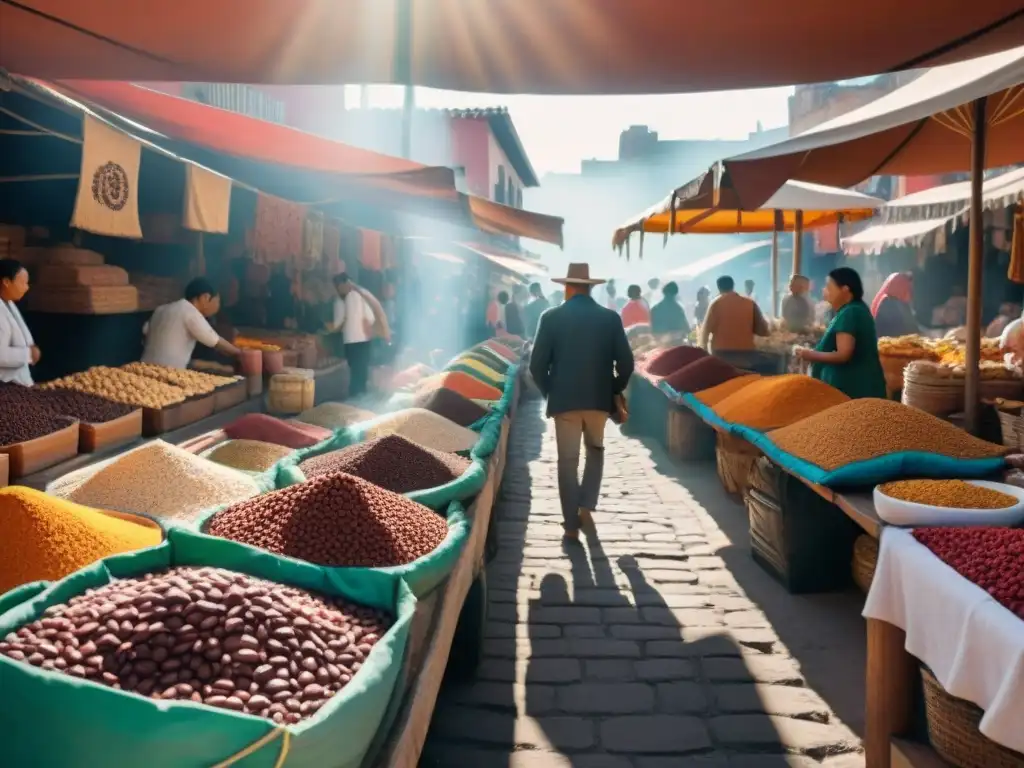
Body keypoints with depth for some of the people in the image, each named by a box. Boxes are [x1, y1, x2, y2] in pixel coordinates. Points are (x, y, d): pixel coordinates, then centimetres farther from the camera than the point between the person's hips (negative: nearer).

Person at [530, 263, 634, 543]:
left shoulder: (551, 317, -4)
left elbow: (537, 365, -5)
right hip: (599, 399, 2)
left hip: (564, 400, -1)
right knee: (595, 451, 24)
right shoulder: (610, 318, 0)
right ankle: (586, 507, 15)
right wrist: (614, 391, 15)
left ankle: (571, 525, 6)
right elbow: (626, 363, -1)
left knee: (567, 461, 7)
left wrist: (549, 392, 11)